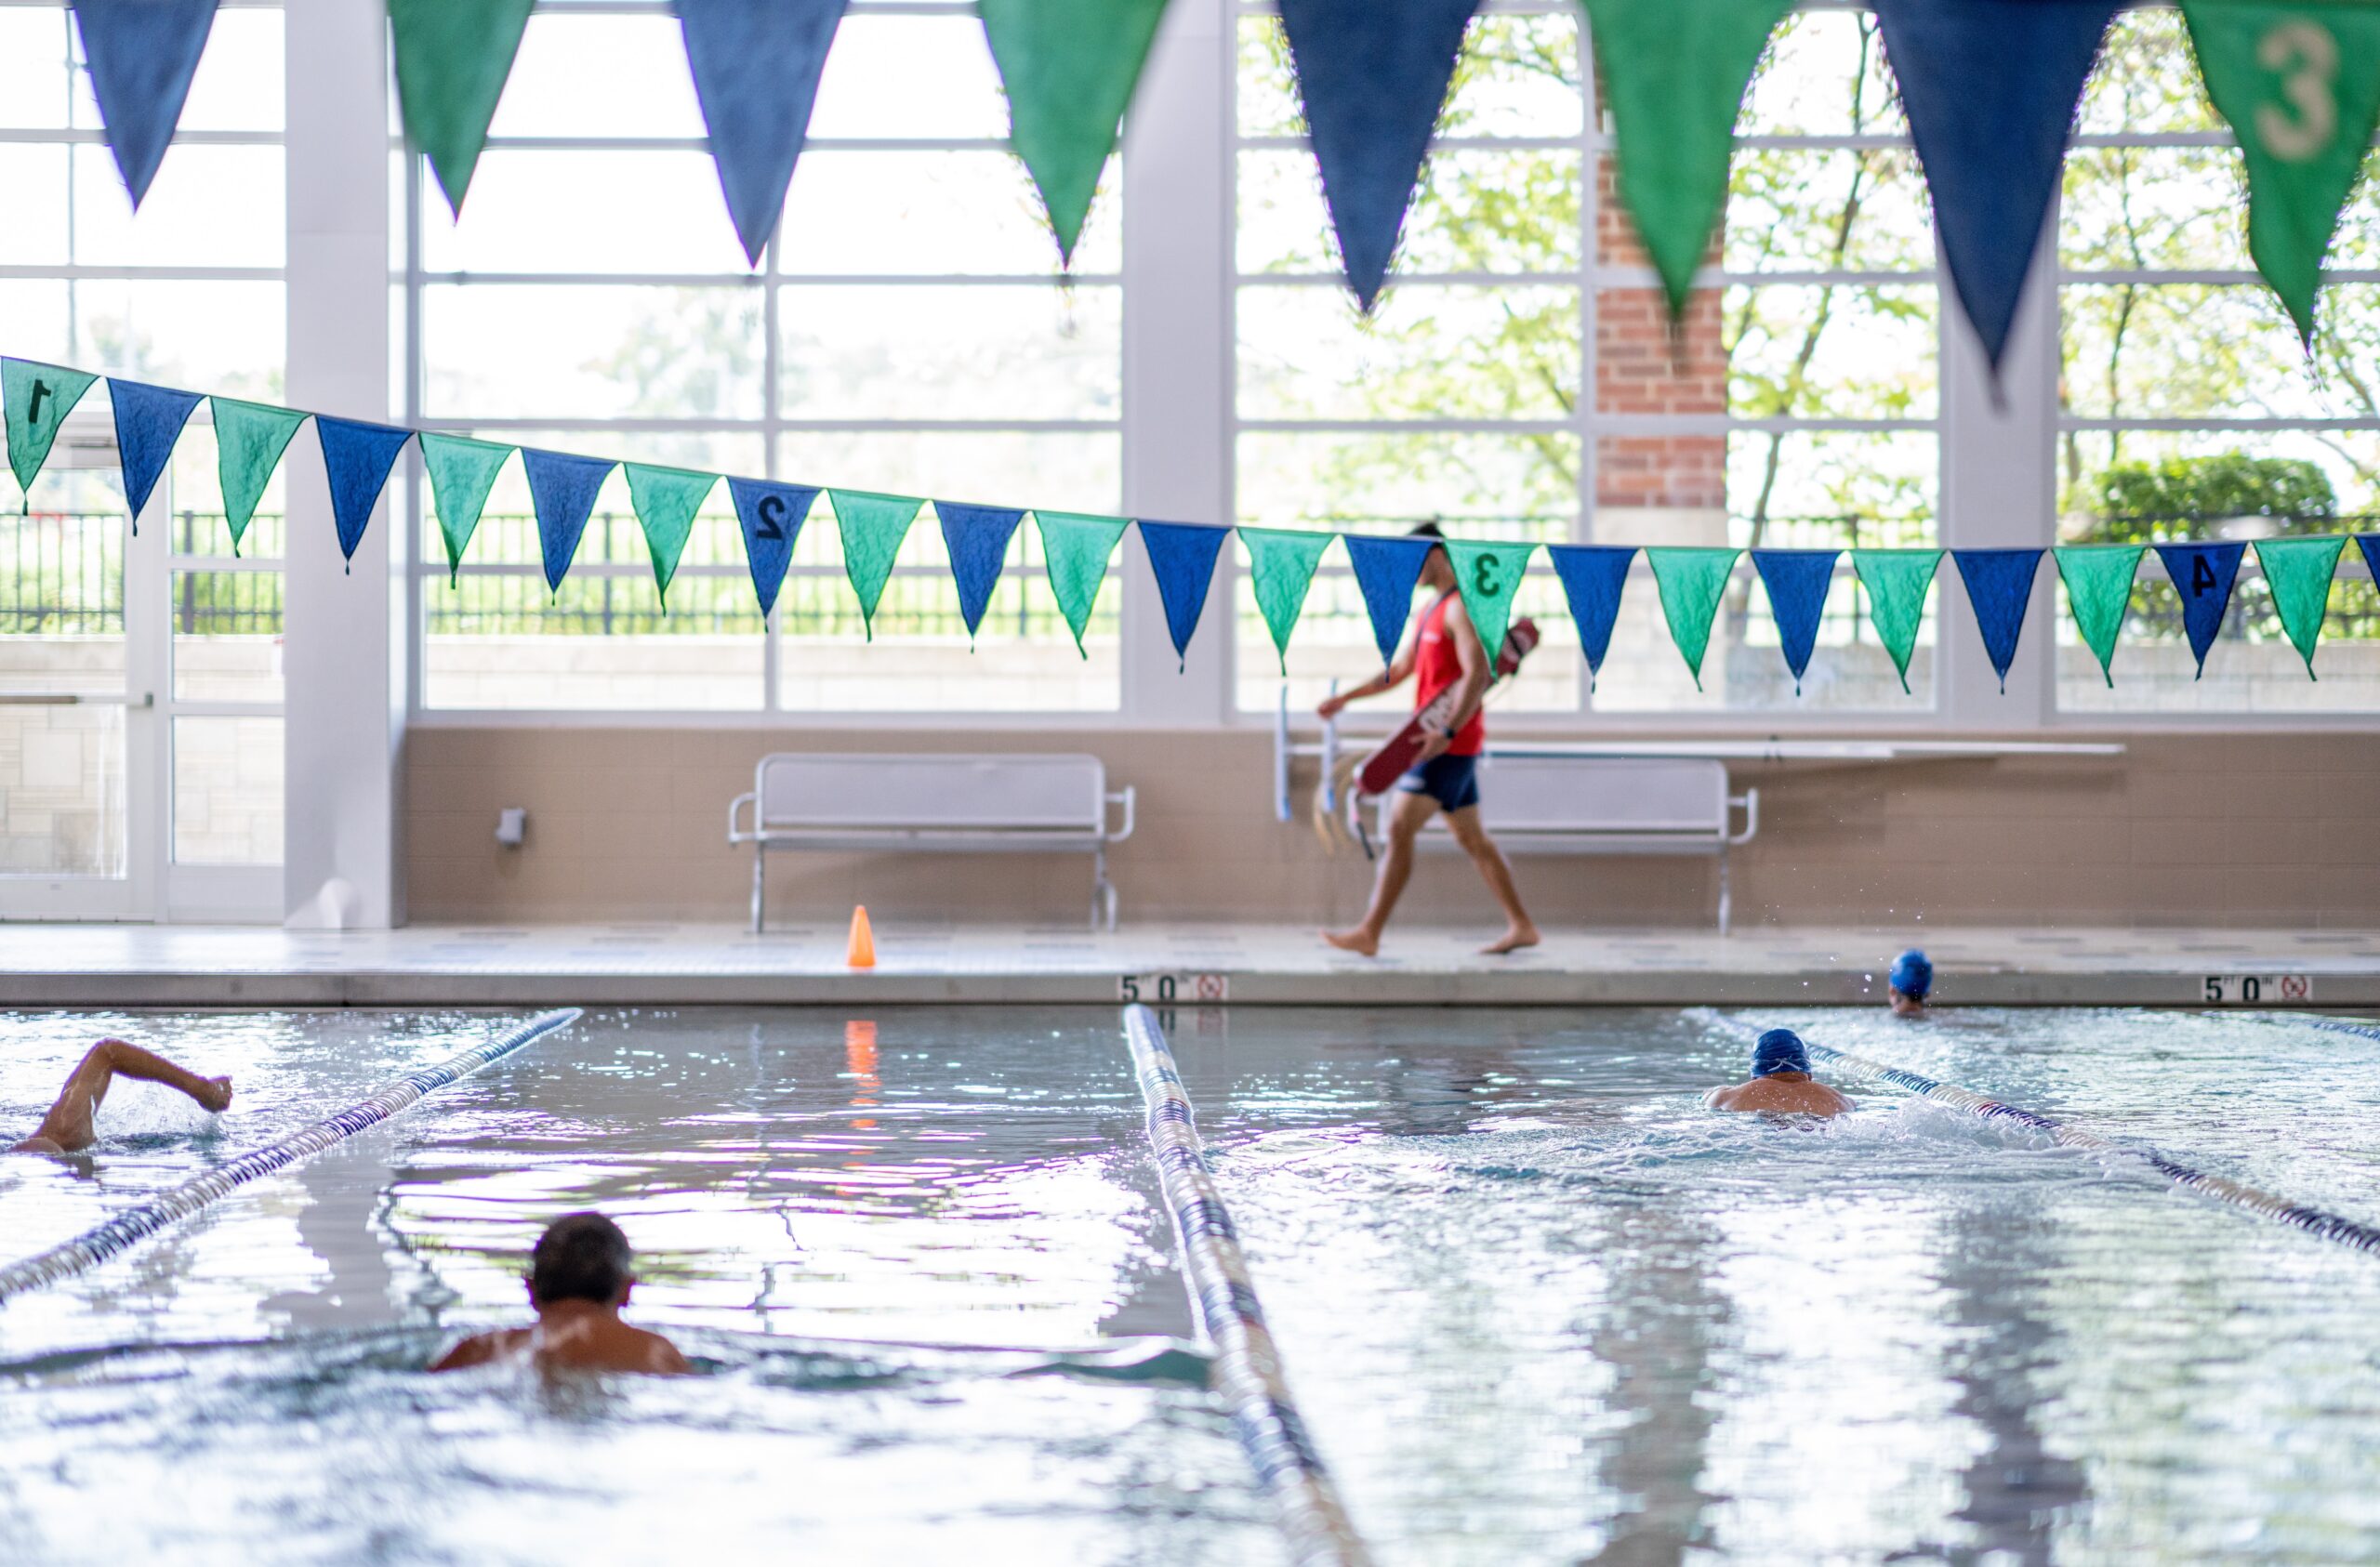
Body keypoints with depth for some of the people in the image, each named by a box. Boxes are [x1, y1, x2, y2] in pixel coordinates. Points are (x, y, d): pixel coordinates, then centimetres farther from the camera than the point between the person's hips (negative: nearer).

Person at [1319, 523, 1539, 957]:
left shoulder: (1460, 607, -12)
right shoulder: (1431, 610, 18)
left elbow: (1478, 672, -22)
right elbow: (1399, 670, 24)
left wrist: (1447, 732, -30)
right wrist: (1345, 698, 16)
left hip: (1451, 745, -10)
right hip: (1443, 743, 10)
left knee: (1399, 829, -12)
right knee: (1471, 837, 12)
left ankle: (1369, 933, -13)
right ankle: (1520, 926, 16)